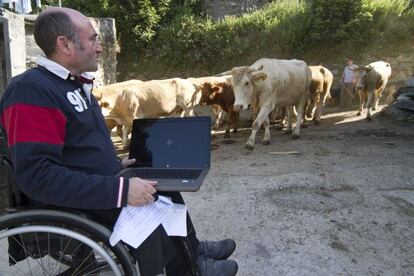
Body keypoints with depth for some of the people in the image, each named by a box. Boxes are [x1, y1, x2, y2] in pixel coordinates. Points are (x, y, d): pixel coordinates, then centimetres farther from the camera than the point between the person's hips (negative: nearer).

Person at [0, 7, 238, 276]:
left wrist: (115, 164, 8)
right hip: (74, 207, -10)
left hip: (97, 189, 10)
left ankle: (190, 250, 27)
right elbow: (37, 176, -29)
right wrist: (120, 190, -31)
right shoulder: (32, 91, -21)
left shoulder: (74, 84, 10)